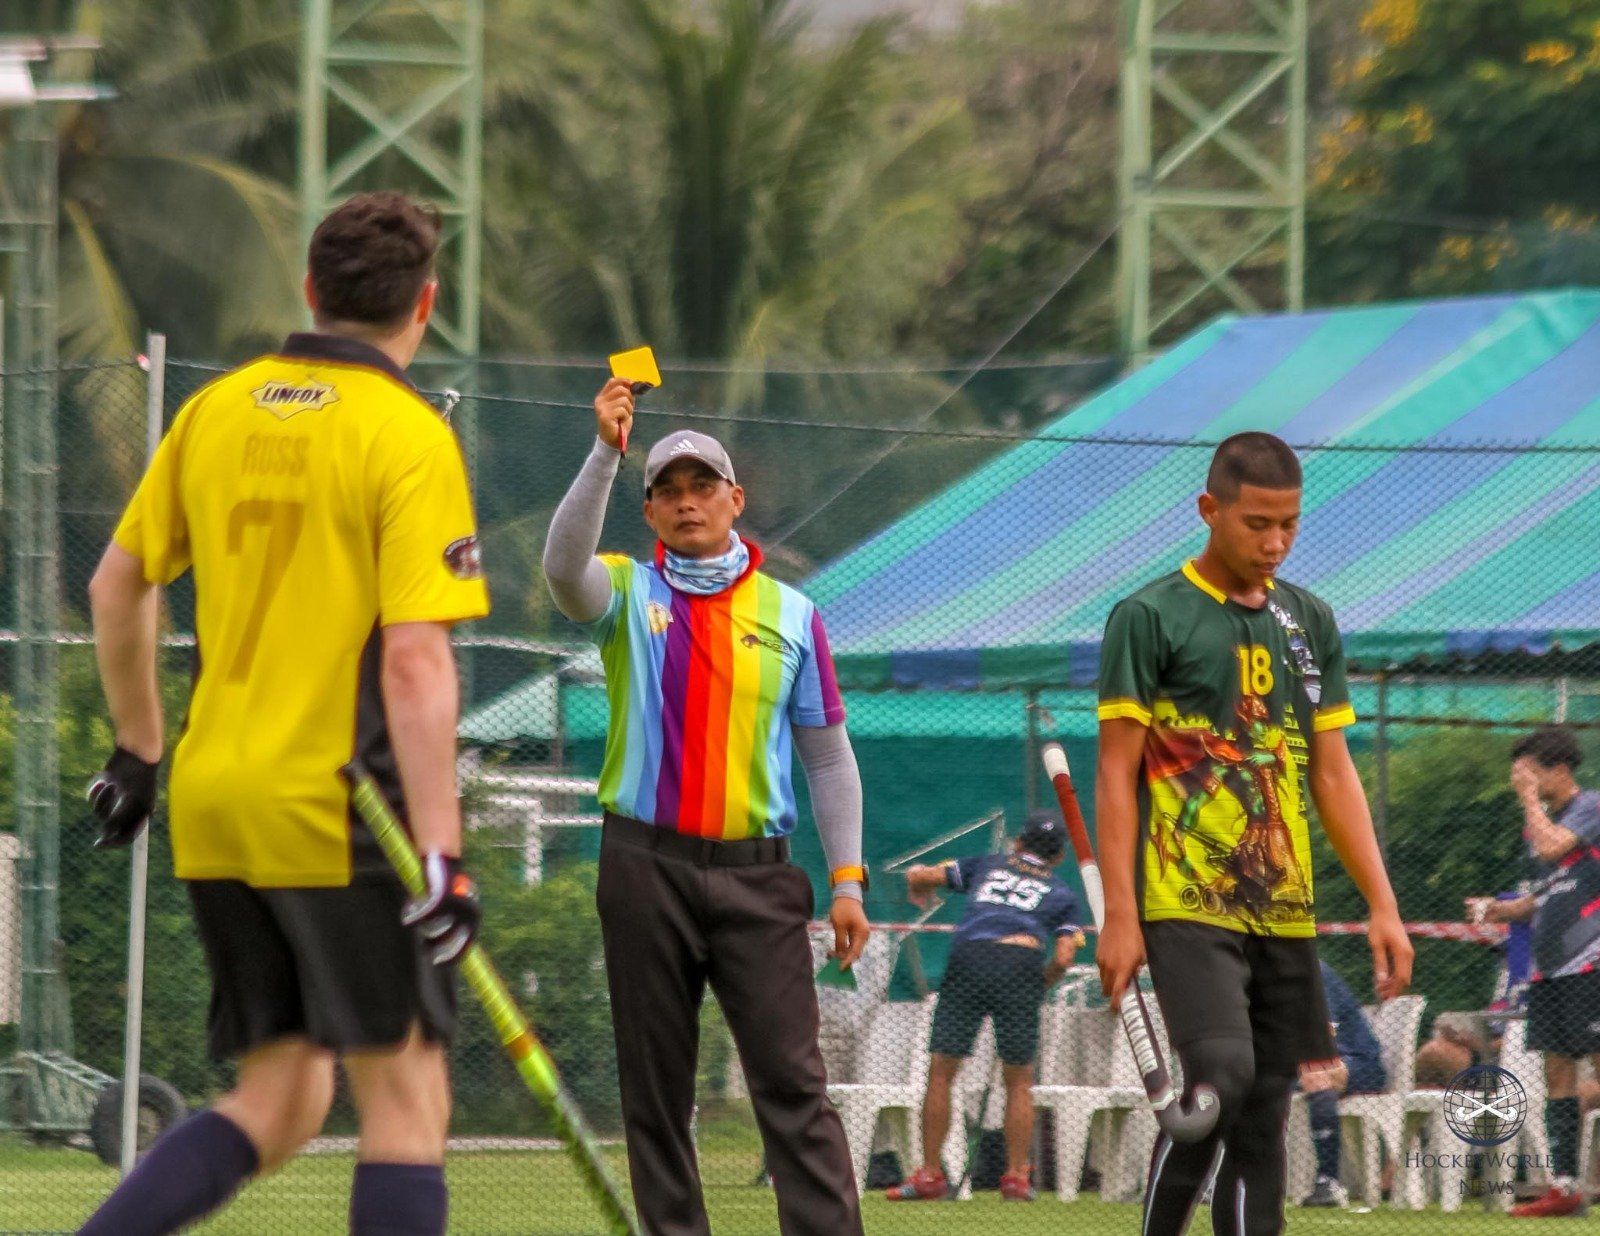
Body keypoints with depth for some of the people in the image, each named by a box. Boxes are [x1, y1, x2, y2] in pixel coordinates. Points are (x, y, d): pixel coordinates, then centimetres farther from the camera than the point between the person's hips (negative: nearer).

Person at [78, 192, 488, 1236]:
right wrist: (443, 854, -17)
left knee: (279, 1103, 12)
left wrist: (138, 748, 29)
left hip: (213, 799, 7)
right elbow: (415, 661, -17)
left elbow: (117, 587, 16)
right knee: (407, 1099, 0)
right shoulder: (408, 437, -10)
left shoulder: (218, 409, 8)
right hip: (338, 807, -7)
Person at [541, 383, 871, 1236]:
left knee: (792, 1081, -9)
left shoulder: (790, 614, 11)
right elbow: (564, 566, -16)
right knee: (655, 1085, 2)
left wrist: (847, 879, 4)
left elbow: (828, 755, 11)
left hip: (757, 875, 0)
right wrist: (606, 454, -25)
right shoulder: (629, 594, 8)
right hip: (647, 869, 0)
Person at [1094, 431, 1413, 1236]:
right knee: (1223, 1071, -24)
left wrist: (1382, 906, 10)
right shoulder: (1150, 618, -2)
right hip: (1187, 905, -6)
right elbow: (1117, 773, -4)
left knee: (1264, 1115, 4)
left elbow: (1333, 775, 17)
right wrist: (1119, 914, -11)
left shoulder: (1310, 623, 15)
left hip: (1284, 913, 6)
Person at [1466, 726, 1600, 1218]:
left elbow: (1552, 847, -24)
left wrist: (1530, 796, -11)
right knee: (1558, 1071, 6)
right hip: (1549, 967, 9)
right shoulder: (1542, 820, 18)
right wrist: (1500, 910, 10)